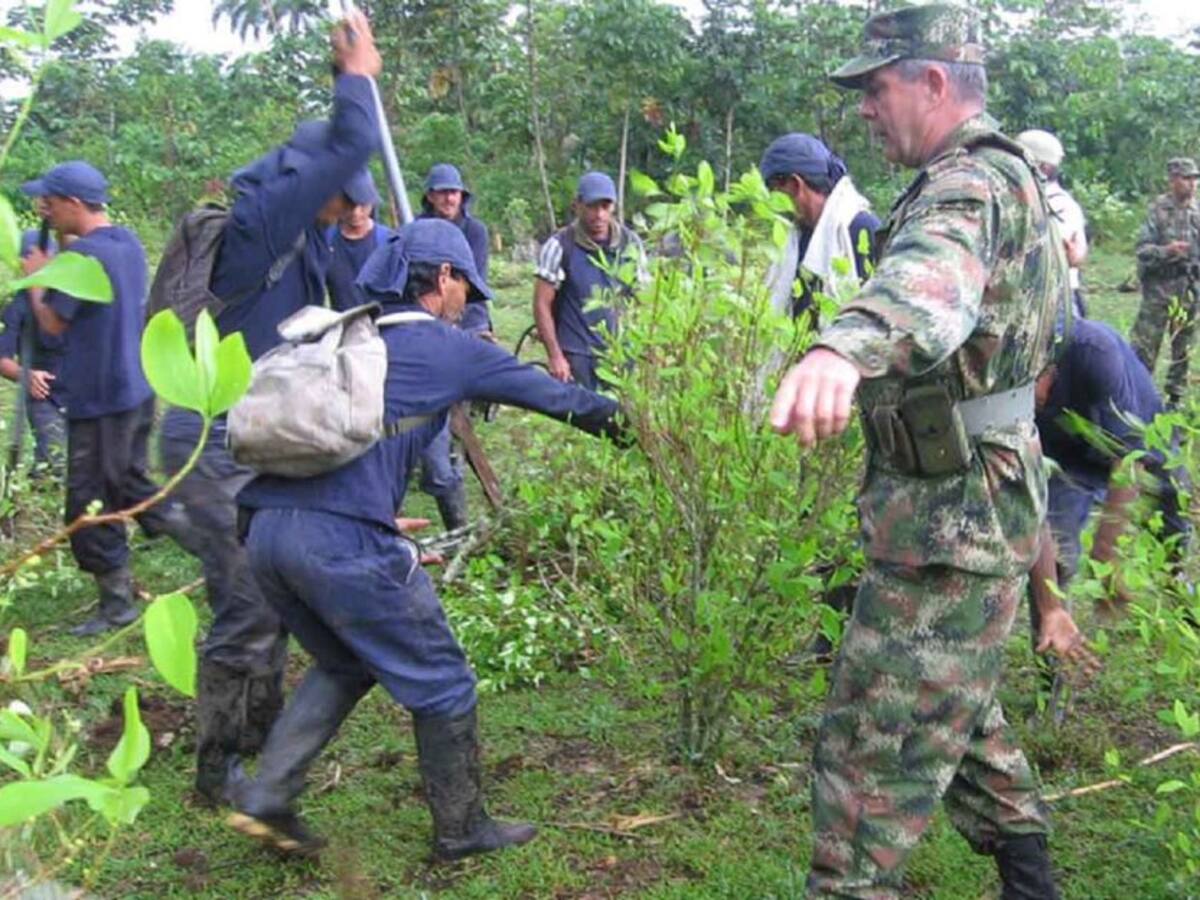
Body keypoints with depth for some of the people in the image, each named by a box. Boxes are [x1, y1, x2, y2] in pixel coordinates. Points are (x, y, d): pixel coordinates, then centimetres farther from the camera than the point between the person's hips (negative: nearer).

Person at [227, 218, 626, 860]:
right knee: (440, 681, 11)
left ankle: (266, 797, 18)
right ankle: (462, 829, 24)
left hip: (265, 528, 7)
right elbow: (549, 393, 13)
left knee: (344, 666, 28)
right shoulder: (444, 348, 5)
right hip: (343, 538, -7)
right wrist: (621, 420, 27)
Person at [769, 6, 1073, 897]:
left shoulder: (974, 185, -20)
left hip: (951, 517, -11)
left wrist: (847, 346, -66)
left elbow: (937, 271, -45)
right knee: (959, 701, 26)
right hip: (974, 502, 11)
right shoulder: (1007, 177, 13)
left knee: (874, 750, -6)